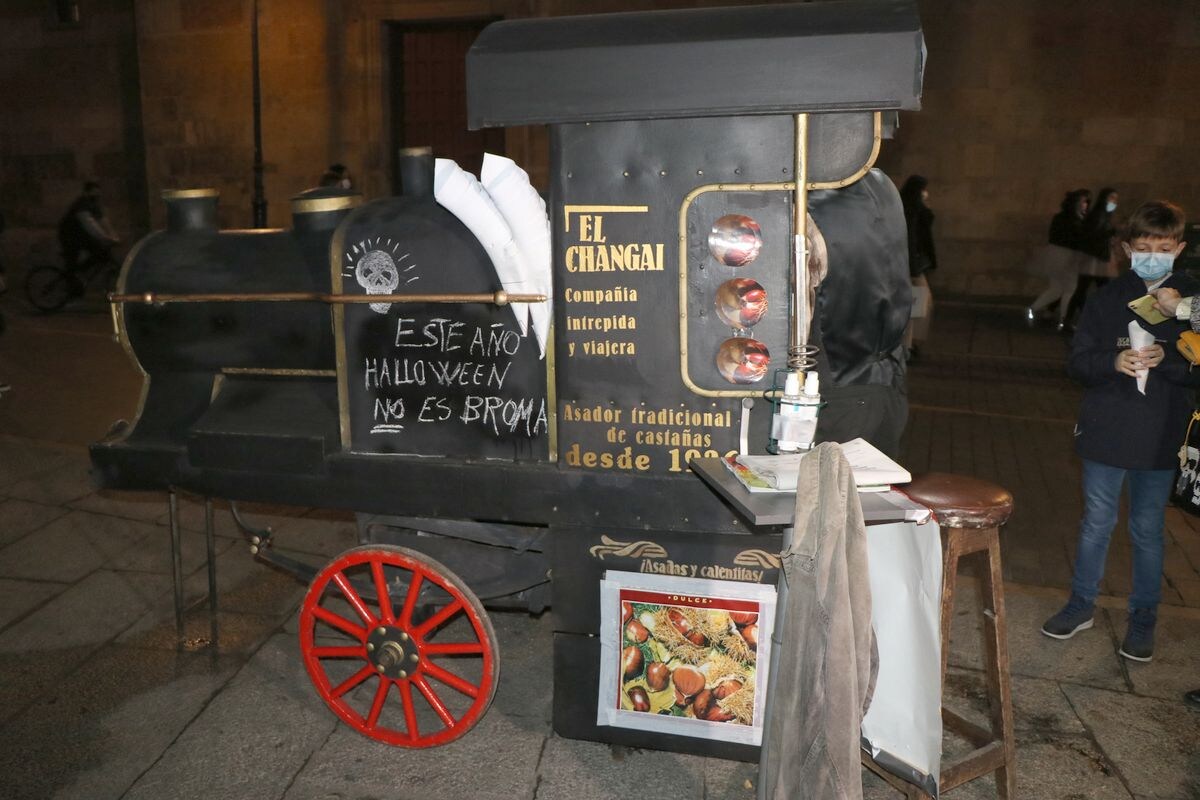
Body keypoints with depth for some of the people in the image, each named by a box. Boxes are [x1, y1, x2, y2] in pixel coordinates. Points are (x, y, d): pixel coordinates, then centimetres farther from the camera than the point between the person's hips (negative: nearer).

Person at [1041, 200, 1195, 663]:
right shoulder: (1107, 300, 1)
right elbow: (1077, 361, -2)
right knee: (1096, 524, 12)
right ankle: (1081, 605, 28)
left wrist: (1166, 361, -20)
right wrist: (1115, 361, -20)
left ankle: (1143, 619, 27)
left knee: (1147, 530, 11)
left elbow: (1195, 370, -2)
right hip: (1105, 432, 1)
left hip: (1160, 438, -1)